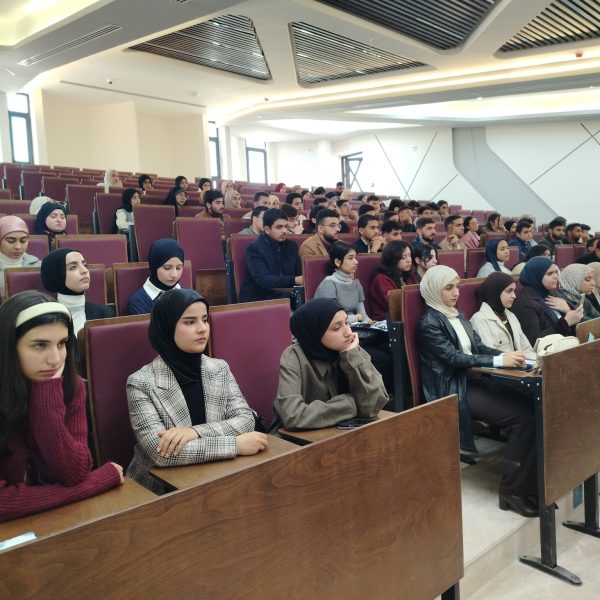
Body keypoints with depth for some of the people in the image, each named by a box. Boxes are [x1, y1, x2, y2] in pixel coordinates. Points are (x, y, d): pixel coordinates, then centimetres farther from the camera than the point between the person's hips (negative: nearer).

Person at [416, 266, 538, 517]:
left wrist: (507, 355, -8)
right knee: (523, 416, -20)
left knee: (530, 405, -15)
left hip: (475, 380, 8)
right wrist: (499, 360, -24)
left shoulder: (458, 315, 16)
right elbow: (454, 357, -18)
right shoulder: (429, 323, -9)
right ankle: (512, 490, -9)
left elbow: (479, 347, 12)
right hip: (454, 391, -7)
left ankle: (530, 482, -7)